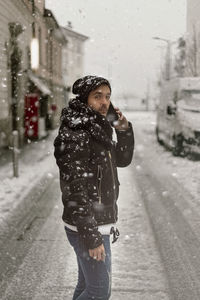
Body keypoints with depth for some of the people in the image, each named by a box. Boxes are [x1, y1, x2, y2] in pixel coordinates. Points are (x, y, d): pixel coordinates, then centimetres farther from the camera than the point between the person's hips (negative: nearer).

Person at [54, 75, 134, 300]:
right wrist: (91, 237, -23)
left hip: (97, 224, 9)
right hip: (88, 229, -9)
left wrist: (124, 131, 1)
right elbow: (76, 190, -23)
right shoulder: (74, 135, -20)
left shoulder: (95, 129, 9)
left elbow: (123, 160, 19)